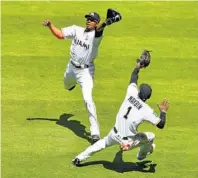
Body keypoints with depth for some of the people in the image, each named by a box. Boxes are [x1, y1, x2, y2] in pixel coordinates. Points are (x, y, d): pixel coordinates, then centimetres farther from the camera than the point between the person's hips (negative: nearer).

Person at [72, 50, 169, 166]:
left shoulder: (132, 94, -12)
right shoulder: (147, 111, -21)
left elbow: (133, 80, 7)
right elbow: (161, 125, -14)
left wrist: (138, 67, 23)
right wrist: (163, 111, 2)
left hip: (115, 135, 4)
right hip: (129, 142, -4)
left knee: (104, 142, 34)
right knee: (151, 136, 21)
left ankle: (79, 158, 32)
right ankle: (143, 154, 49)